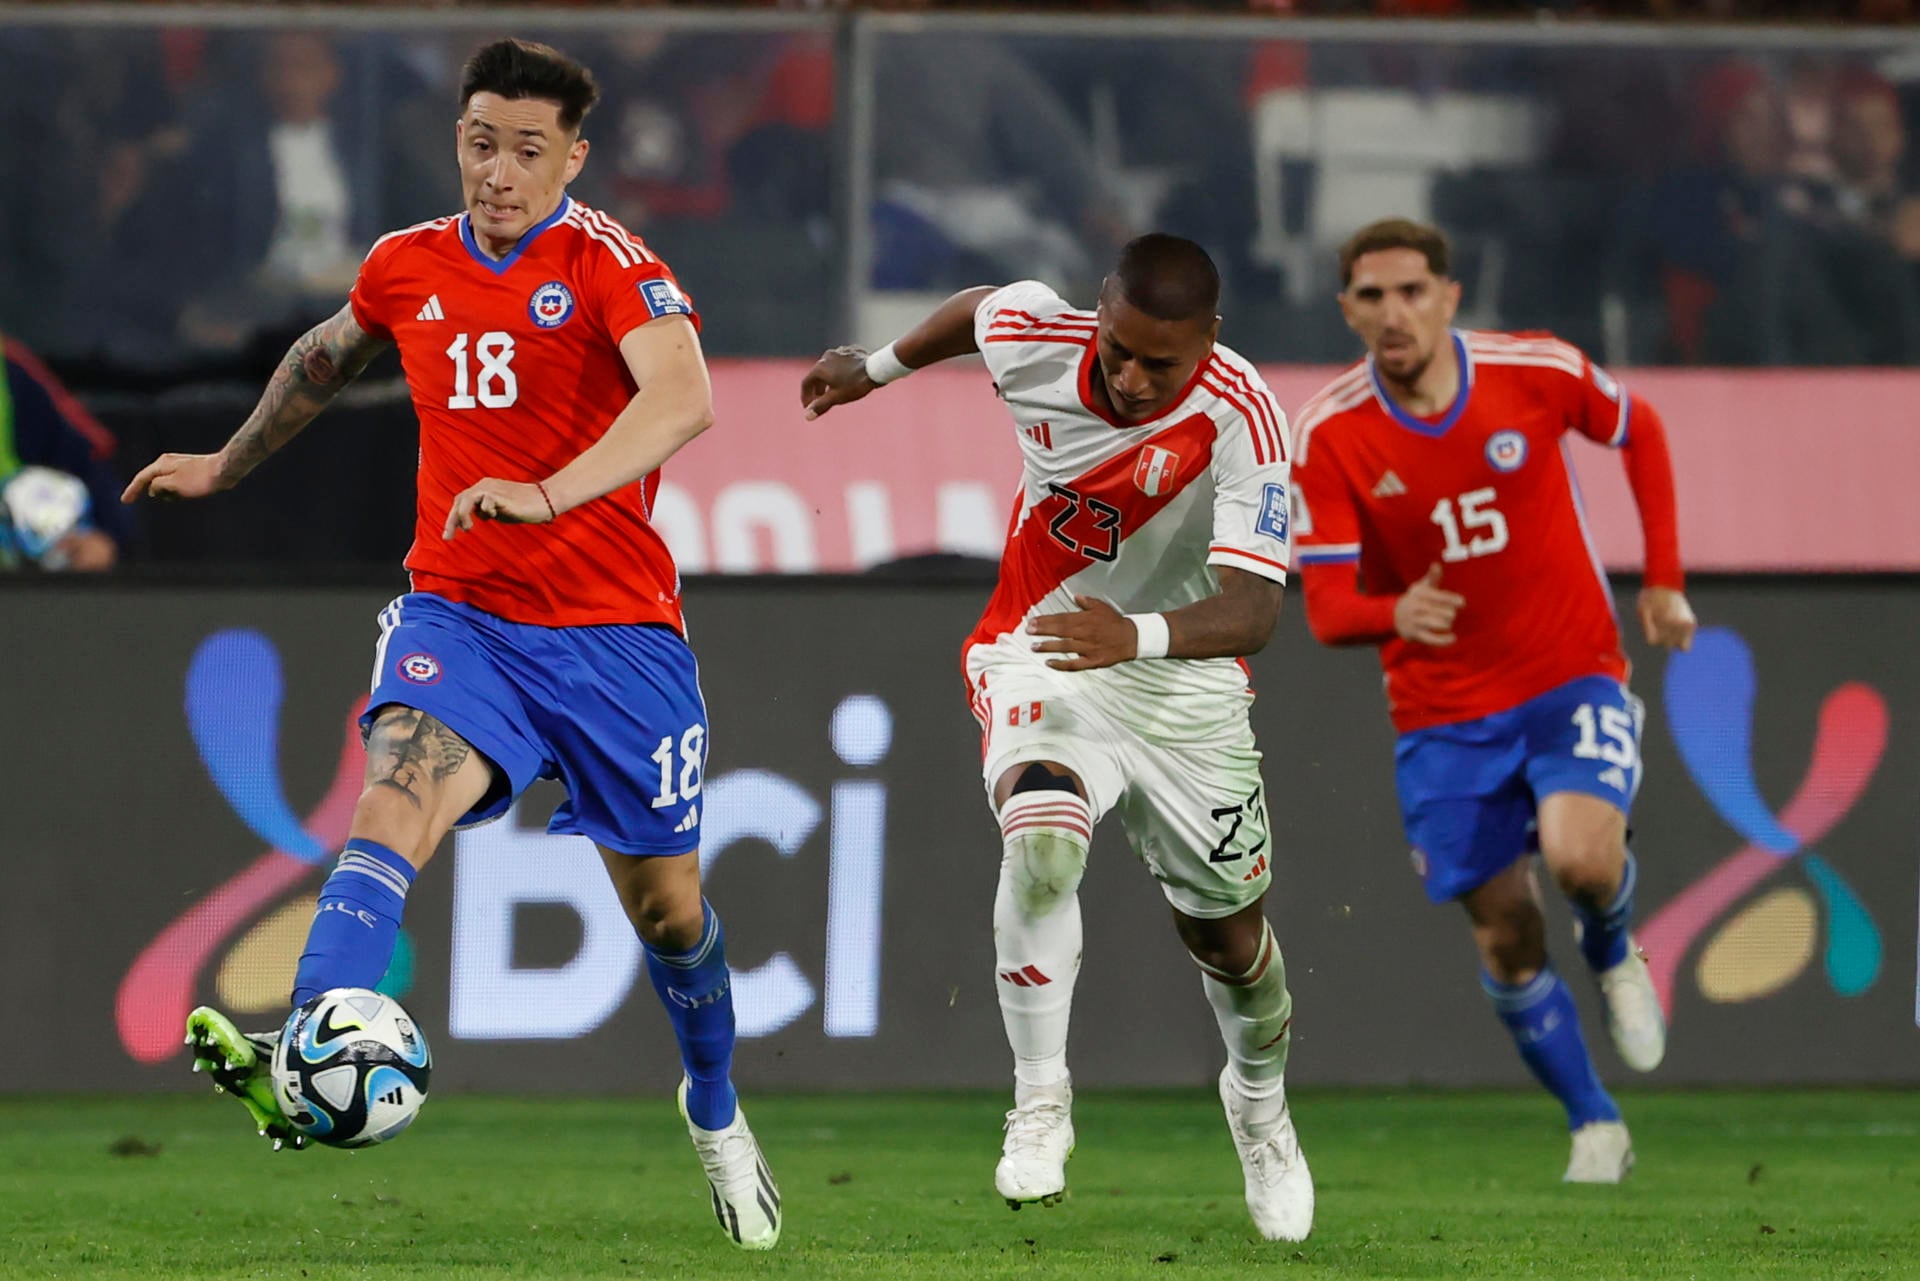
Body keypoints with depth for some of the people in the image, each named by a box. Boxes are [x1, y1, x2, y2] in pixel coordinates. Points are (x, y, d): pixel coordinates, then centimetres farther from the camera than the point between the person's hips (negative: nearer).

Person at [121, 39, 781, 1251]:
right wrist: (230, 464, 38)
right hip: (458, 614, 2)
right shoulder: (409, 267, 5)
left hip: (614, 627, -2)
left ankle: (716, 1110, 39)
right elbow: (328, 354, 28)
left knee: (665, 903, 10)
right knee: (398, 795, -28)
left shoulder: (607, 261, -11)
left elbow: (682, 397, -30)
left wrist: (549, 493, -44)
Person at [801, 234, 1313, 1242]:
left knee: (1230, 935, 11)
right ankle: (1040, 1103, -17)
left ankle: (1259, 1101, 44)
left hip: (1186, 684, 0)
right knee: (1040, 841, -31)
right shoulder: (1036, 340, -18)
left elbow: (1252, 610, -37)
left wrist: (1140, 636, -56)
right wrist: (878, 367, 27)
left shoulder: (1241, 420, -28)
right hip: (1040, 656, 0)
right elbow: (977, 309, 9)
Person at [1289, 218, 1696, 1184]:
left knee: (1581, 857, -26)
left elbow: (1638, 431, 9)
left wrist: (1663, 580, 6)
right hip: (1443, 713, 1)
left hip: (1571, 677, -1)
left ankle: (1613, 953, 10)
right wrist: (1393, 614, -38)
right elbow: (1326, 609, -15)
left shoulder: (1536, 372, -12)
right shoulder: (1329, 436, -13)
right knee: (1506, 938, 1)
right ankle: (1596, 1128, 22)